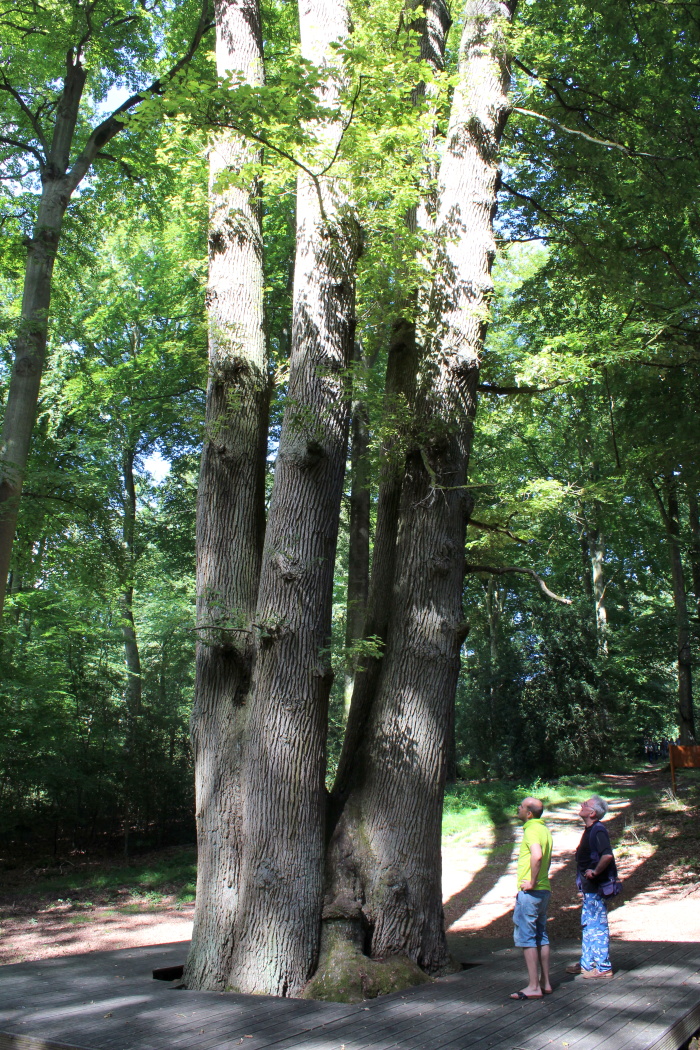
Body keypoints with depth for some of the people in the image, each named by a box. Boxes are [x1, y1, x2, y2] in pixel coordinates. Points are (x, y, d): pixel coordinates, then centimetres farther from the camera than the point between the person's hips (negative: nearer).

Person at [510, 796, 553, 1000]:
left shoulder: (532, 830, -16)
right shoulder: (544, 829, 14)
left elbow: (537, 855, -32)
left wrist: (532, 882, -23)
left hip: (530, 891, -10)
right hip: (544, 889, 10)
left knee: (526, 937, -5)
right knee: (541, 937, 14)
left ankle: (533, 986, -4)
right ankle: (545, 983, 18)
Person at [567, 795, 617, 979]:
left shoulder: (598, 830, -20)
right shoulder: (589, 830, 12)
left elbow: (607, 855, -34)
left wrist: (595, 872, -22)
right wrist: (583, 877, 16)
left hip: (596, 887, -11)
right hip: (589, 887, 11)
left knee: (598, 926, -2)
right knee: (588, 925, 17)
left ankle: (603, 967, 7)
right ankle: (587, 964, 26)